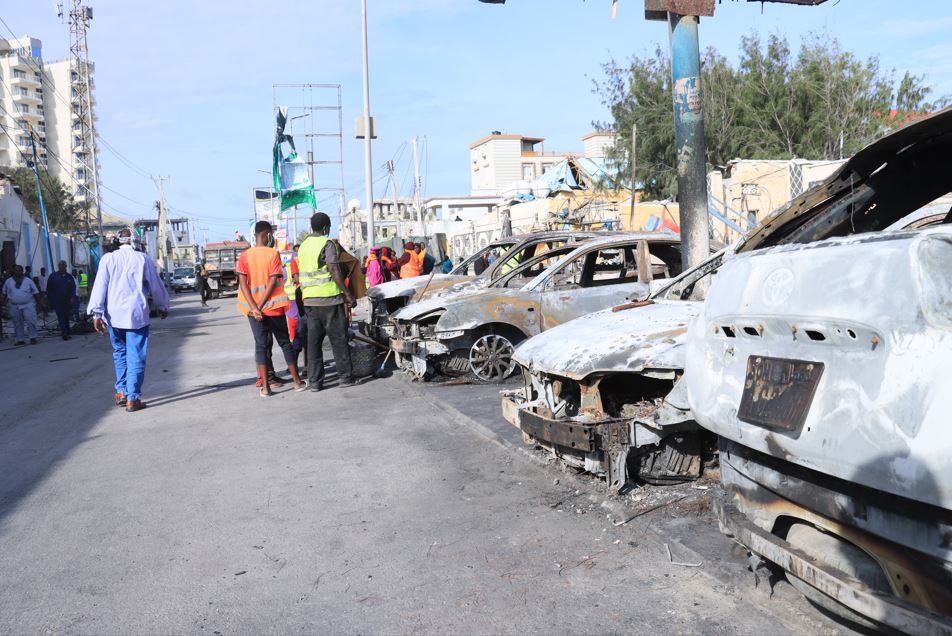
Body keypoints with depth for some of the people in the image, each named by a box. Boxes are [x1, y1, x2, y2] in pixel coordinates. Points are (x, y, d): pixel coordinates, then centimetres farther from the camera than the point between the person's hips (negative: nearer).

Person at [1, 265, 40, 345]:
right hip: (15, 307, 2)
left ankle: (33, 338, -3)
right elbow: (4, 293, 18)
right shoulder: (8, 281, 8)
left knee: (31, 321, -11)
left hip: (28, 305, -2)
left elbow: (35, 292, 6)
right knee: (17, 324, 6)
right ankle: (19, 339, 12)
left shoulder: (28, 281, 3)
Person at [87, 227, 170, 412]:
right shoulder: (143, 260, -1)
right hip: (137, 315, -3)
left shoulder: (108, 259, 2)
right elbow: (157, 286, 6)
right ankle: (132, 399, 0)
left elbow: (99, 286, -2)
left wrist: (96, 313, -2)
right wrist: (162, 307, 21)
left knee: (120, 352, 20)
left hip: (113, 315, 3)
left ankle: (121, 391, 21)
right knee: (135, 357, 1)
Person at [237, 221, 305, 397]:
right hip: (274, 307, -2)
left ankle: (265, 387, 2)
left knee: (261, 345, 6)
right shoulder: (273, 253, -6)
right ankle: (297, 382, 15)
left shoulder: (244, 256, 1)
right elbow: (273, 281, -13)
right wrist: (260, 306, -12)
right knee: (285, 343, 9)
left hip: (253, 309, 2)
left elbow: (243, 283, -8)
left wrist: (254, 308, -12)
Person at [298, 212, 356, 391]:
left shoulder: (303, 246, 14)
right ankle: (345, 377, 7)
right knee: (338, 339, 2)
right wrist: (348, 294, -12)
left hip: (309, 300, 6)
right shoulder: (327, 244, -8)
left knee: (314, 340, 7)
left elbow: (301, 275, 18)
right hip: (329, 297, -6)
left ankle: (314, 381, 7)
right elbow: (335, 271, -15)